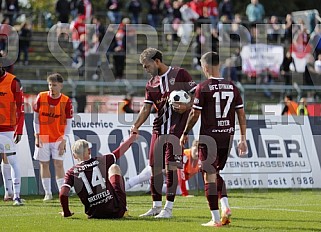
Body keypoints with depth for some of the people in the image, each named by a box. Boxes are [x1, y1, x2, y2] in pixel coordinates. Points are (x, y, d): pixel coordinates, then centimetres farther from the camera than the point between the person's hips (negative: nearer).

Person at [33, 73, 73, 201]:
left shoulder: (66, 101, -8)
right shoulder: (41, 97, -4)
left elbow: (68, 122, -4)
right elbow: (36, 117, 3)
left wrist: (64, 140, -10)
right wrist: (37, 136, -2)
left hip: (58, 138, -2)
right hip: (43, 138, 2)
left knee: (59, 164, -7)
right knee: (44, 164, 4)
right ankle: (47, 193, 12)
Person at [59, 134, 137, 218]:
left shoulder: (72, 173, -2)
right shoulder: (101, 161, -1)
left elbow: (62, 194, -12)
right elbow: (121, 150, 10)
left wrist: (66, 213, 5)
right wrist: (134, 135, 26)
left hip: (95, 215, 1)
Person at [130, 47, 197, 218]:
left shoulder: (179, 74, -3)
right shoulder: (151, 84, 14)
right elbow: (146, 108, 9)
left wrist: (186, 107, -19)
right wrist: (136, 126, -6)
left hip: (176, 127, -6)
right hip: (158, 129, 6)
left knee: (170, 166, -9)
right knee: (155, 167, 7)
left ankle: (169, 208, -5)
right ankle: (156, 206, 18)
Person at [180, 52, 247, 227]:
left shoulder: (203, 88, -8)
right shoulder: (232, 87, 6)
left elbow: (195, 114, -6)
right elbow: (241, 114, 6)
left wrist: (185, 133, 8)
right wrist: (243, 139, 12)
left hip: (209, 136, -5)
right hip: (227, 137, 5)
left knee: (210, 176, 0)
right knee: (218, 173, 21)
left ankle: (216, 219, -2)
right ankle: (225, 206, 2)